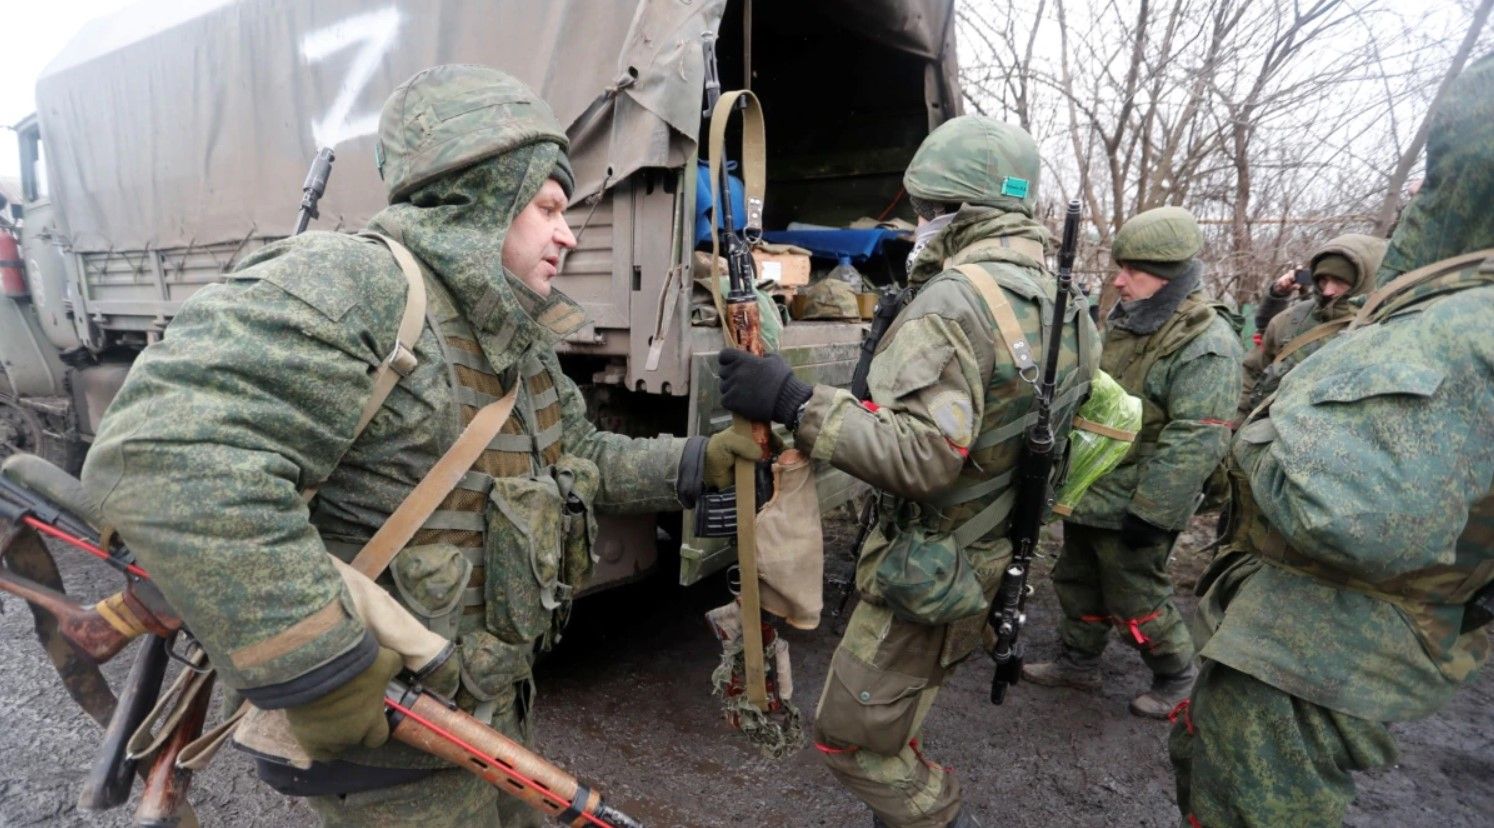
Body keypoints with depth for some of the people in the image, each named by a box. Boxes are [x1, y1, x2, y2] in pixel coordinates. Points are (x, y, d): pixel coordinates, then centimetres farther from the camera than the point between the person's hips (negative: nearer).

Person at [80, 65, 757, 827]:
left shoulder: (517, 343, 7)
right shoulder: (351, 287, -24)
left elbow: (582, 463, 15)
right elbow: (169, 458, -35)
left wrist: (701, 462, 4)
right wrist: (317, 671, -32)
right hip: (386, 729, -8)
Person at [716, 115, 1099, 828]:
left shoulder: (955, 299, -24)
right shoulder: (1060, 301, 6)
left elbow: (920, 455, -34)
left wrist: (793, 403, -33)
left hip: (929, 571, -9)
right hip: (996, 557, 10)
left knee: (851, 734, 9)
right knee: (890, 716, 27)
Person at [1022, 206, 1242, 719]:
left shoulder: (1206, 344, -20)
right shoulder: (1125, 322, 8)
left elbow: (1194, 443, -25)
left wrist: (1150, 512, -25)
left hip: (1132, 507, -8)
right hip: (1089, 494, 9)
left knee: (1135, 603, 8)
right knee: (1077, 585, 20)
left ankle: (1178, 677, 32)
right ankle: (1077, 662, 38)